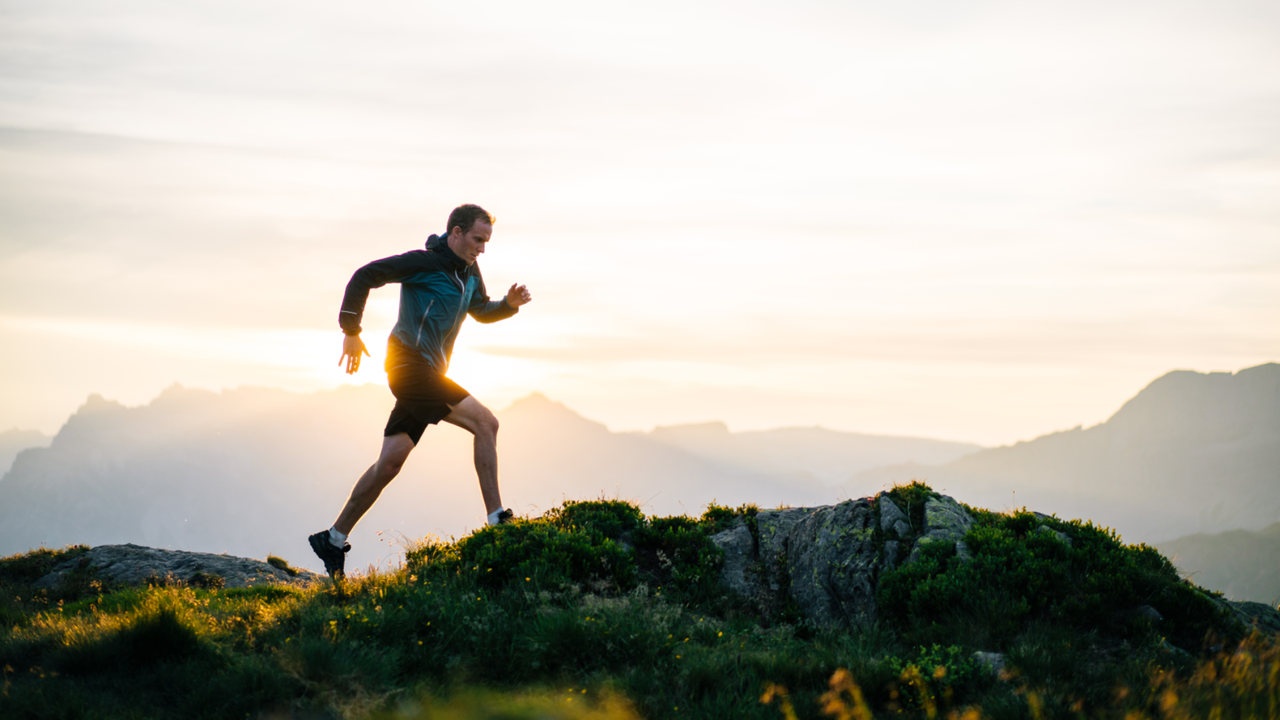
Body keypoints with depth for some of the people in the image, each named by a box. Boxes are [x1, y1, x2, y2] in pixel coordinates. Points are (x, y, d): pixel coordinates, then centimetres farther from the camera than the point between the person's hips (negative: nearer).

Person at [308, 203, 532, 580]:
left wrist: (510, 303, 9)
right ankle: (498, 520, -17)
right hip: (410, 364, -9)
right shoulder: (423, 263, -10)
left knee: (390, 463, 6)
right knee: (485, 422, -17)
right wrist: (351, 331, -12)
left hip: (428, 376, 9)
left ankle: (333, 540, 12)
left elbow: (482, 312, 30)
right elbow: (365, 276, -10)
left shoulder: (469, 272, 16)